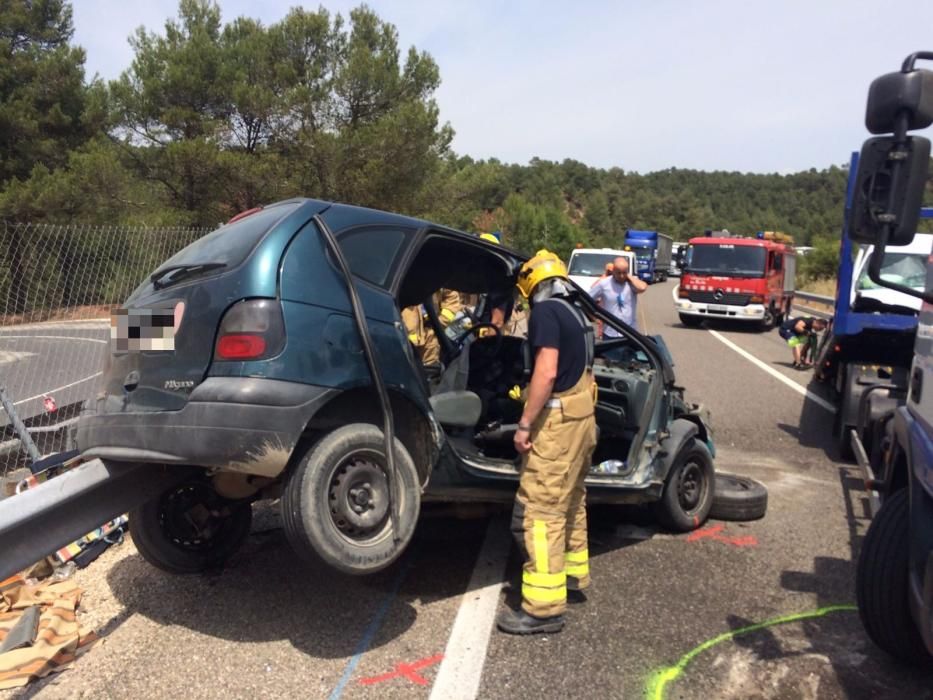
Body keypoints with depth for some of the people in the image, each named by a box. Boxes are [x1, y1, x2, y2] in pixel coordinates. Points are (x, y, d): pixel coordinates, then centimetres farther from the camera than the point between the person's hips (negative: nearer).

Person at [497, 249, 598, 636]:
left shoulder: (545, 312, -12)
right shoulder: (574, 313, 14)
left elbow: (547, 372, -23)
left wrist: (525, 424, -20)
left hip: (558, 420, -10)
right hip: (581, 416, 10)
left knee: (537, 512, -7)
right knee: (571, 502, 22)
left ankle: (544, 606, -4)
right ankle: (573, 574, 37)